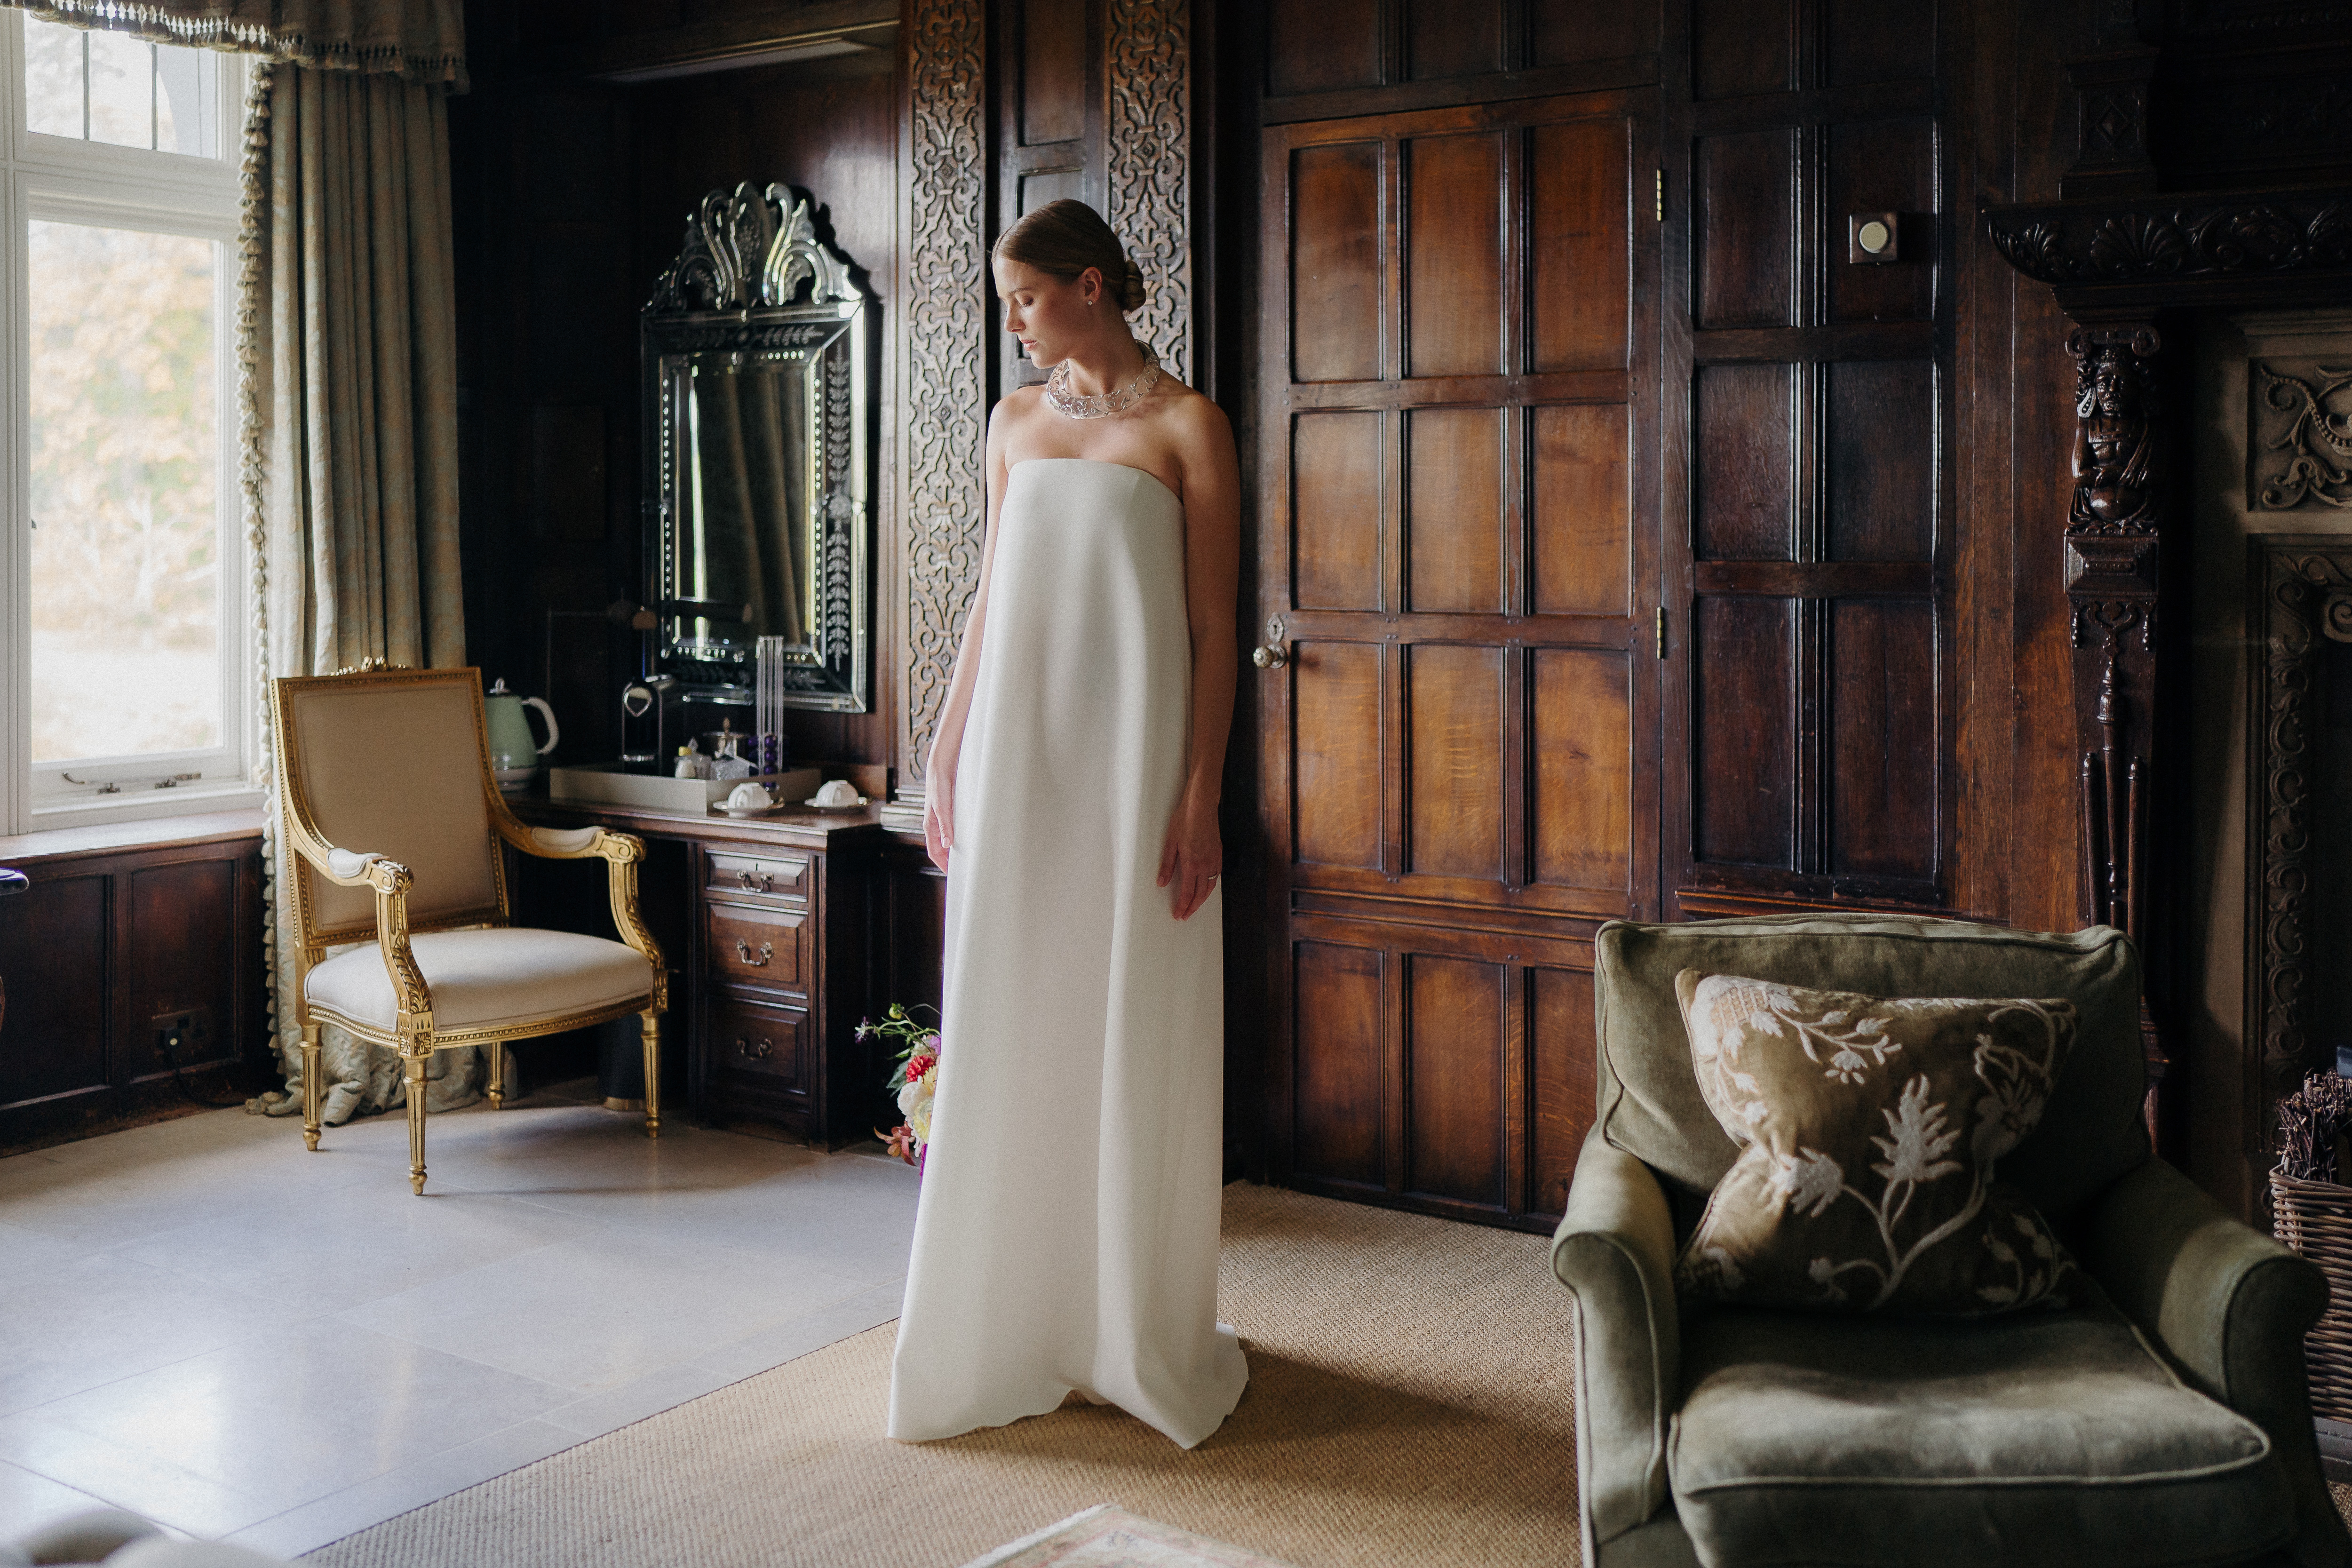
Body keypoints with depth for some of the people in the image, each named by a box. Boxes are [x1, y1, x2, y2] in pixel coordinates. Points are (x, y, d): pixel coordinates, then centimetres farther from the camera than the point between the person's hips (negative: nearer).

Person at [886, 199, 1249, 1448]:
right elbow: (990, 599, 16)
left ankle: (1142, 1340, 16)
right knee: (1007, 1033, 8)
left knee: (1133, 1038, 1)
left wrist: (1199, 797, -13)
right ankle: (1016, 1327, 21)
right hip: (1015, 749, 5)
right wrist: (946, 751, 11)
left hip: (1130, 748, -5)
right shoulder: (1015, 422, 14)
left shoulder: (1185, 427, -3)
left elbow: (1214, 627, -6)